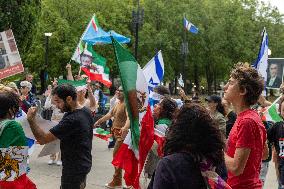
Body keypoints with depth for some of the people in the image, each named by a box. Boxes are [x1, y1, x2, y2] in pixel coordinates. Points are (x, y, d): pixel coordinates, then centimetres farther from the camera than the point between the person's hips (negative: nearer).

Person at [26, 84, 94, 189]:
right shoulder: (86, 111, -2)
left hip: (74, 168, -9)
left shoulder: (72, 119, -30)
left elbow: (42, 139, -30)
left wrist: (31, 119, -25)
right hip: (84, 163, 9)